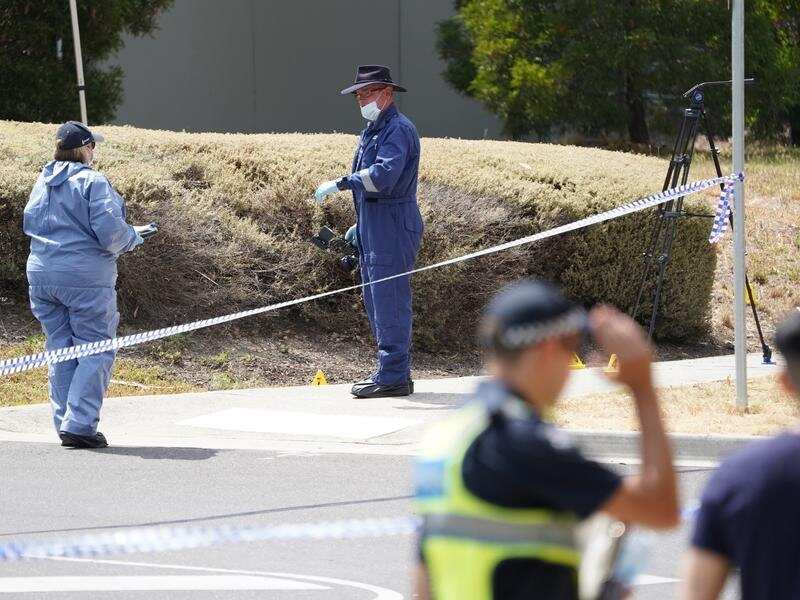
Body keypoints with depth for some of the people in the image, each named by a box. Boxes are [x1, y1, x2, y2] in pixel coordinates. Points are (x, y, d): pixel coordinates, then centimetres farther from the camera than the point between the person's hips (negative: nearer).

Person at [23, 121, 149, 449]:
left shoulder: (42, 183, 10)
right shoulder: (92, 182, -11)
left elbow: (29, 223, 19)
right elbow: (110, 231, -18)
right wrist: (132, 238, 2)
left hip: (41, 274, 7)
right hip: (85, 277, -7)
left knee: (60, 351, 13)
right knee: (96, 351, 0)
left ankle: (64, 424, 13)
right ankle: (79, 424, -10)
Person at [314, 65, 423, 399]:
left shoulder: (398, 130, -13)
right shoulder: (372, 131, 20)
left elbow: (384, 174, -29)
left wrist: (341, 184, -28)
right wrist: (361, 226, 25)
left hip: (392, 229, -11)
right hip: (373, 231, 11)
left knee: (389, 302, -10)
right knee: (376, 304, 13)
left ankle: (393, 377, -10)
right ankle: (391, 372, 19)